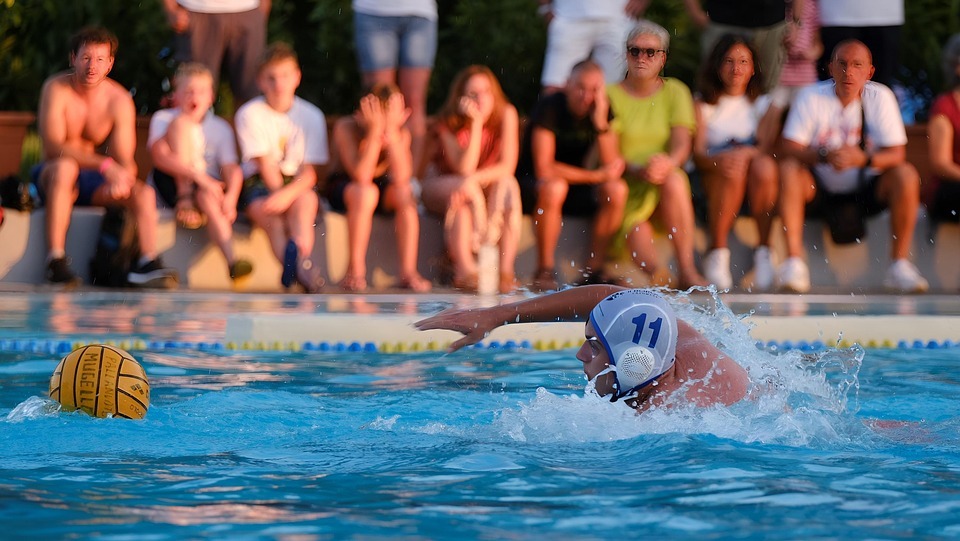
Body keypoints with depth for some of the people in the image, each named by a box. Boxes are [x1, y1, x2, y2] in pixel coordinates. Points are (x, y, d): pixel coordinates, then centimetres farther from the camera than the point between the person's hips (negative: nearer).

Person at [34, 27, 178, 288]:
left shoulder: (120, 100, -5)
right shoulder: (56, 89, -14)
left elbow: (124, 159, -10)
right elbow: (53, 146, -26)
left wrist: (121, 178, -36)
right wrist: (105, 165, -37)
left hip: (93, 181, 4)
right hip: (49, 177, -4)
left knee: (144, 193, -19)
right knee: (65, 166, -37)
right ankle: (55, 260, -38)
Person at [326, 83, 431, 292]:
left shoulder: (401, 133, -13)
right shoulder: (346, 128, -23)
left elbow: (401, 178, -29)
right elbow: (362, 176, -34)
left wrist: (391, 132, -35)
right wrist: (375, 131, -38)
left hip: (383, 188, 3)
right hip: (342, 187, -3)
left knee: (405, 192, -29)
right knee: (366, 192, -37)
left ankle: (408, 271, -27)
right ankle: (355, 272, -29)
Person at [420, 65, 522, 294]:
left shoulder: (506, 114, -16)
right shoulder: (449, 123, -21)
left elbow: (508, 166, -22)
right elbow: (464, 169, -32)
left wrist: (474, 178, -38)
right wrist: (477, 122, -37)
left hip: (489, 186, 2)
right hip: (443, 187, -2)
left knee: (508, 185, -30)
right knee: (466, 191, -35)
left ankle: (506, 269, -32)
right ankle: (464, 269, -38)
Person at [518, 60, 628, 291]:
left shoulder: (603, 111, -5)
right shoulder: (550, 107, -20)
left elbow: (613, 167, -13)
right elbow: (544, 169, -27)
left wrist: (601, 123, -26)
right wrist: (597, 176, -22)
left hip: (576, 185, 5)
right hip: (532, 185, -5)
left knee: (617, 190, -22)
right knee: (554, 188, -38)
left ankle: (593, 269, -16)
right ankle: (545, 271, -28)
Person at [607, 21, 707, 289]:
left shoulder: (675, 92, 9)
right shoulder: (611, 95, 3)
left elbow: (682, 144, -6)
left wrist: (668, 163, -30)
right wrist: (637, 170, -28)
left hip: (666, 186, 2)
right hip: (628, 189, -2)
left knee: (673, 180, -38)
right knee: (648, 266, -29)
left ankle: (686, 270, -30)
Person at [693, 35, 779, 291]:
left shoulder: (762, 104, 18)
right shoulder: (704, 104, 13)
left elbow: (767, 147, 1)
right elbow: (697, 152, -2)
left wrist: (749, 154, -22)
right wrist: (717, 160, -25)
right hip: (714, 176, -1)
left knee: (764, 166, -35)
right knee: (733, 168, -36)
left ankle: (764, 251, -27)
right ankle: (717, 254, -30)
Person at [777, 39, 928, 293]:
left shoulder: (880, 97, -7)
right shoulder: (811, 97, -9)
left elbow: (896, 154, -12)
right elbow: (790, 149, -17)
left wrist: (864, 159, -33)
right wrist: (823, 155, -36)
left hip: (867, 191, 1)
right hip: (820, 189, -1)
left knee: (906, 175, -25)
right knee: (788, 169, -28)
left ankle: (899, 265, -18)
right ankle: (794, 261, -31)